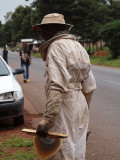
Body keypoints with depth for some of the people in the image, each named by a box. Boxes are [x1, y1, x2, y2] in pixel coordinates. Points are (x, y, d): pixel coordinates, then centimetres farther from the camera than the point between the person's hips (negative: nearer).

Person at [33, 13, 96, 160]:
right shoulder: (78, 47, 16)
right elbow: (90, 86, 18)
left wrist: (47, 118, -26)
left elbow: (57, 86, -24)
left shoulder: (56, 46, -11)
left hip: (64, 108, -9)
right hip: (81, 107, 9)